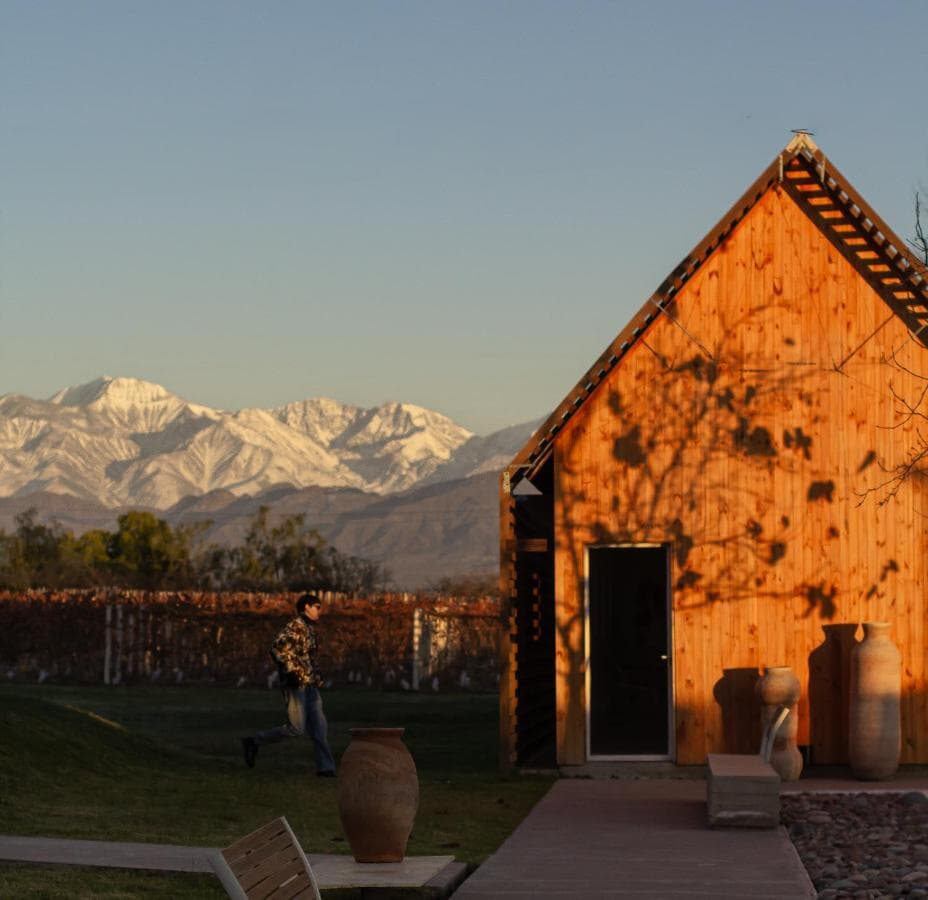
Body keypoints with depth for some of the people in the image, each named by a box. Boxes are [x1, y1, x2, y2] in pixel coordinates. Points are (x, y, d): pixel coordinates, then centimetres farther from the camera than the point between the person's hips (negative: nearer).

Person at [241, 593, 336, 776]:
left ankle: (325, 767, 1)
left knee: (319, 727, 2)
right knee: (296, 728, -9)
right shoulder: (295, 626, -11)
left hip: (309, 684, 9)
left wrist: (317, 676, 16)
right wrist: (291, 672, -22)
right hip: (296, 684, -9)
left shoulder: (309, 629, 18)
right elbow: (278, 649, -22)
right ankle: (253, 742, 4)